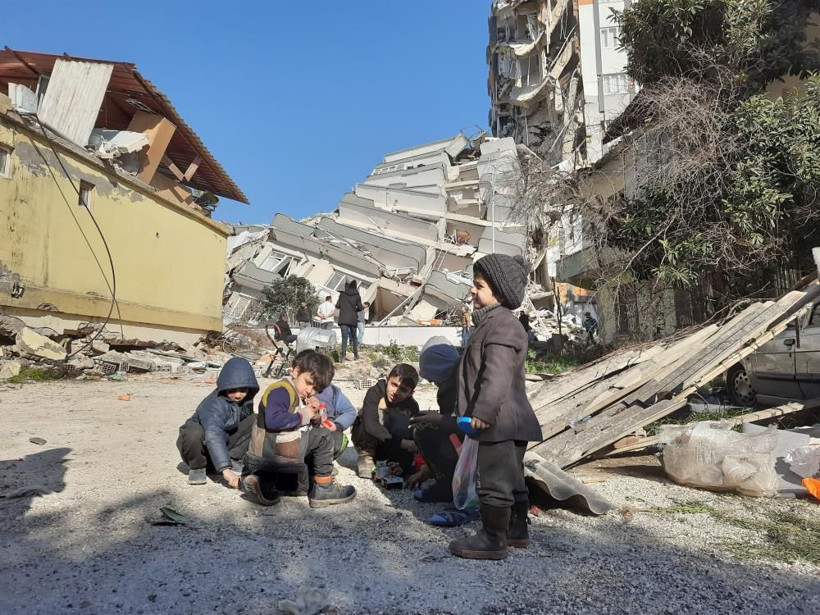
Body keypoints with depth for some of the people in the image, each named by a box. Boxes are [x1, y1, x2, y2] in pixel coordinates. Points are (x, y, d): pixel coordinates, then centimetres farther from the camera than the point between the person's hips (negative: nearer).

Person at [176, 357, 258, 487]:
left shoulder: (245, 398, -11)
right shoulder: (214, 404, -33)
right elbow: (213, 436, -48)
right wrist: (225, 470, -59)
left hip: (226, 442, 5)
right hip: (202, 446, -5)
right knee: (194, 432, -40)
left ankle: (233, 460, -6)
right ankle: (197, 468, -10)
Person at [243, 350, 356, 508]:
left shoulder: (300, 396, 17)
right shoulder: (281, 390, -15)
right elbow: (273, 420, -31)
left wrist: (314, 412, -3)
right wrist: (304, 416, -19)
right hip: (274, 456, -10)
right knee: (323, 437, -2)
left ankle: (262, 481, 17)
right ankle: (323, 489, 6)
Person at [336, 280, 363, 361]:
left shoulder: (342, 294, 3)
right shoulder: (357, 296, 1)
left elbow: (337, 305, 4)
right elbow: (360, 308, -3)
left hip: (343, 319, 0)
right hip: (353, 319, 0)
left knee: (344, 337, -5)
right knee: (354, 337, 15)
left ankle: (343, 355, -17)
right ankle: (356, 355, 20)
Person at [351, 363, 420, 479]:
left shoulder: (412, 406, -16)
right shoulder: (375, 393, -24)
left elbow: (414, 438, -17)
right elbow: (370, 424, -37)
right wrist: (400, 442, -41)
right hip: (366, 438, -1)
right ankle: (366, 456, -12)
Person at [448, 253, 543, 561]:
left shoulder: (501, 325, -19)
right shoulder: (495, 323, 15)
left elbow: (497, 375, -27)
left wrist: (482, 412, -23)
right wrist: (482, 412, 25)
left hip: (499, 422, -11)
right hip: (509, 421, 11)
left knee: (494, 480, -1)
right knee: (512, 478, 19)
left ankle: (493, 539, 11)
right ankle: (517, 530, 33)